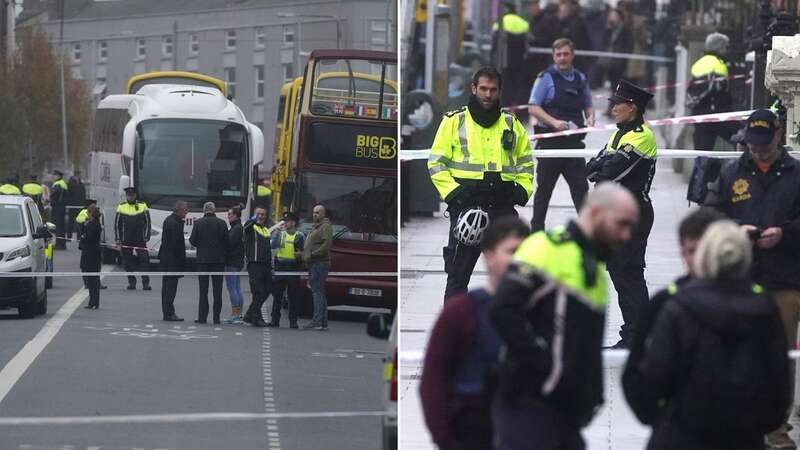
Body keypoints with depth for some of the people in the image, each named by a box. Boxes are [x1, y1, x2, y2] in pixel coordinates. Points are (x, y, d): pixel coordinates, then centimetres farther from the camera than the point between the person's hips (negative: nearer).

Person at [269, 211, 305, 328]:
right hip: (280, 267, 2)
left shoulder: (300, 236, 6)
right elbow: (273, 246, -3)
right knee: (277, 295, 1)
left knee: (293, 296, 0)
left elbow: (305, 252, 6)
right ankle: (275, 319, 4)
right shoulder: (279, 234, 11)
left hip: (293, 267, -2)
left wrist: (300, 254, -15)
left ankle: (293, 321, 4)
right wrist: (276, 235, -14)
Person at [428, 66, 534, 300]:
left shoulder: (512, 125, 12)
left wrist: (522, 190, 6)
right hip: (466, 205, -3)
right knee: (458, 272, -1)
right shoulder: (454, 122, 3)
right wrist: (452, 193, -11)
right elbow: (436, 163, 2)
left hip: (503, 205, 3)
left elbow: (525, 161, 22)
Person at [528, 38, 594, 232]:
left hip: (574, 141, 3)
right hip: (550, 141, -3)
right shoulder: (546, 77, -2)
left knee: (580, 187, -2)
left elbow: (588, 105, 23)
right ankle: (537, 228, 16)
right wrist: (554, 122, -19)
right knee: (544, 188, 6)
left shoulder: (581, 78, 13)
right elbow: (533, 107, -7)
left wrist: (590, 118, 0)